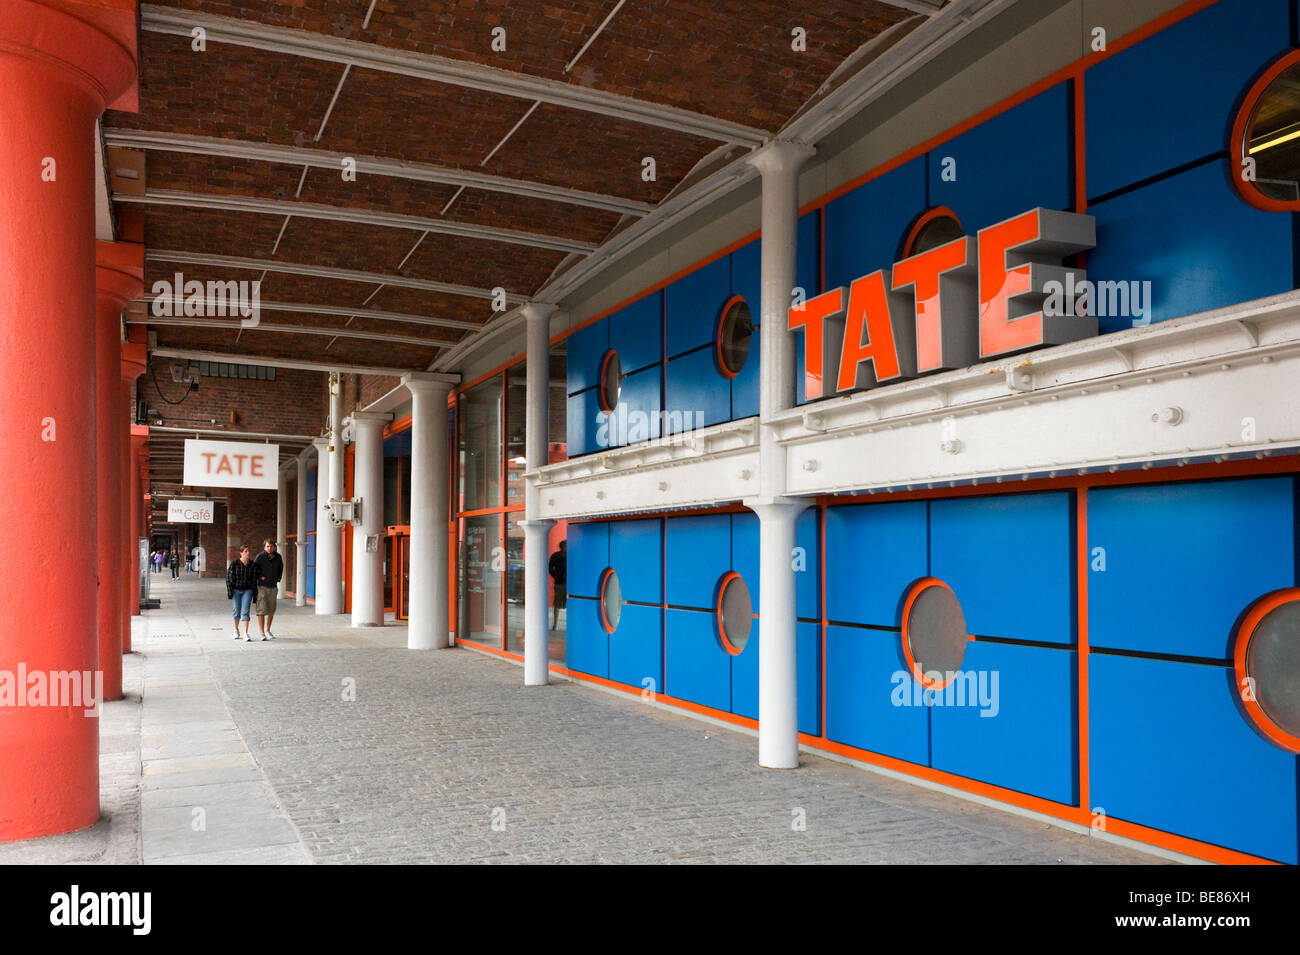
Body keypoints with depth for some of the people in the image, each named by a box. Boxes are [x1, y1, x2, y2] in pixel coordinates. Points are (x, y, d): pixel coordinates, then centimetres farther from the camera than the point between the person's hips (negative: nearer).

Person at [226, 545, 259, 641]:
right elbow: (229, 578, -5)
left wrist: (255, 593, 3)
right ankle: (236, 630, 30)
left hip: (247, 590, 0)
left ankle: (245, 633, -13)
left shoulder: (253, 565, -2)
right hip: (236, 590, 0)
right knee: (237, 611, 7)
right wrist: (229, 592, -9)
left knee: (245, 611, -10)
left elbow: (254, 580, 3)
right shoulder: (234, 563, -8)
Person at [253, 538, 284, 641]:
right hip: (262, 586, -5)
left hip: (273, 587, 5)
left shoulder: (278, 557, 3)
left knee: (271, 610, 10)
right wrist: (259, 577, -7)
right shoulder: (260, 557, -11)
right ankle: (262, 633, -6)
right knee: (261, 610, -8)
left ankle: (267, 631, 25)